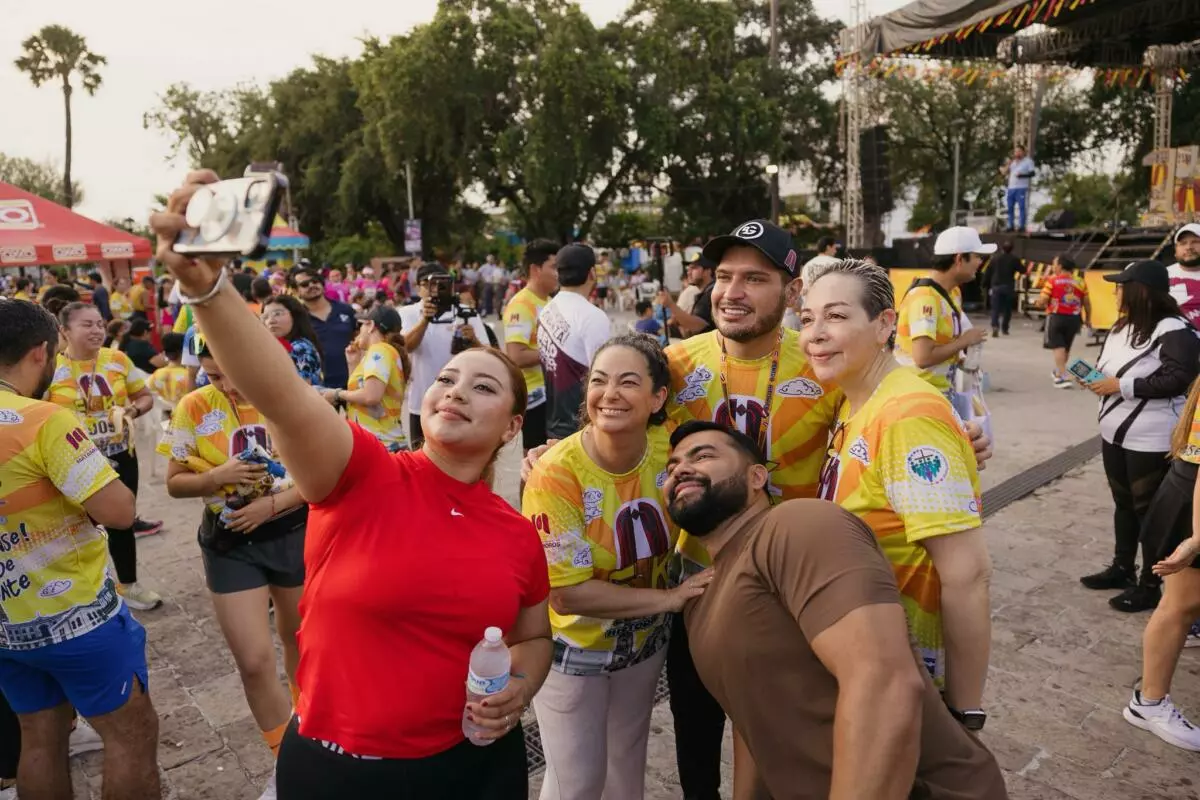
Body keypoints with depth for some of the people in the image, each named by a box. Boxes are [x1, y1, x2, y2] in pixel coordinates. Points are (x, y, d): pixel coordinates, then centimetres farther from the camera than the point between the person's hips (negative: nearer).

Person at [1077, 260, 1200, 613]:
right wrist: (1096, 379, 0)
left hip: (1151, 440, -9)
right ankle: (1122, 568, 32)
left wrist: (1121, 386, -23)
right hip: (1114, 433, 9)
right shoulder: (1122, 327, 11)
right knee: (1123, 503, 18)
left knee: (1149, 509, 2)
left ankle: (1150, 585, 13)